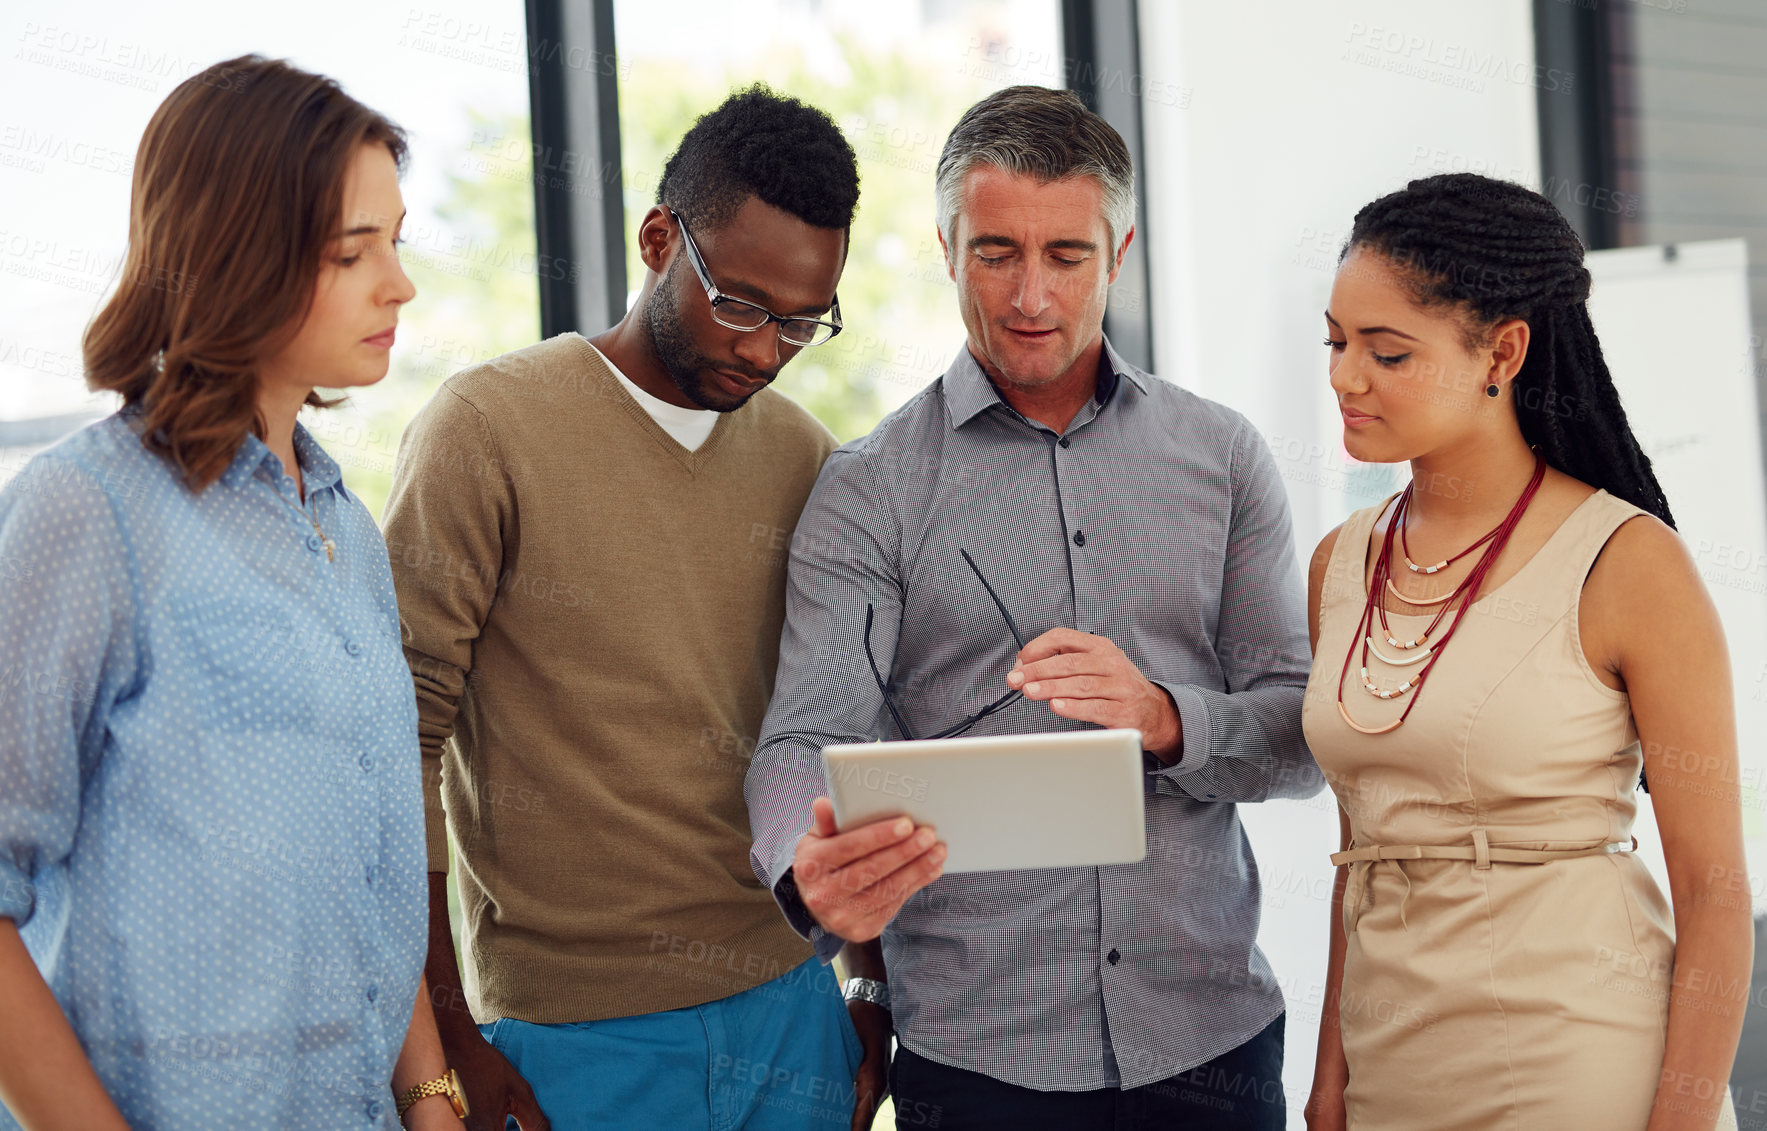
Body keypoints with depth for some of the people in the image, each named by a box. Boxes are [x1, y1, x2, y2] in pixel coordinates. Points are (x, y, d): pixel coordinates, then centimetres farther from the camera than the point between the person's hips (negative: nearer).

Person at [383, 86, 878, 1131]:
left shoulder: (803, 454, 7)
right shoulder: (488, 430, -8)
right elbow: (395, 750, -9)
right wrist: (448, 1040, -10)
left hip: (788, 1008, 4)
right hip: (575, 1040, -4)